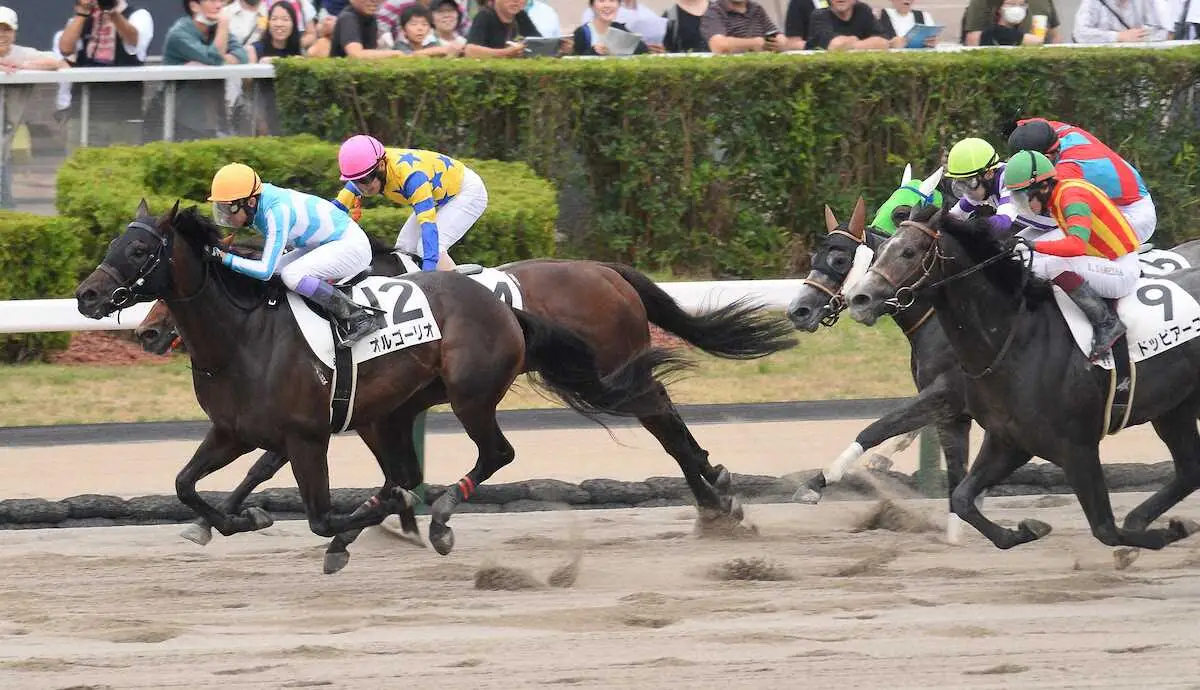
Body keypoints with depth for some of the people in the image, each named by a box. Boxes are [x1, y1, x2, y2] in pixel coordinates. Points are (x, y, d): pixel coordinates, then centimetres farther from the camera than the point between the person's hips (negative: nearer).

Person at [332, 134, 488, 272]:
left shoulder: (410, 175, -40)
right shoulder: (367, 172, -19)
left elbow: (428, 224, -46)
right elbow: (337, 208, -14)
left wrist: (428, 269, -55)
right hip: (439, 198, 8)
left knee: (431, 248, -24)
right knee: (405, 247, -2)